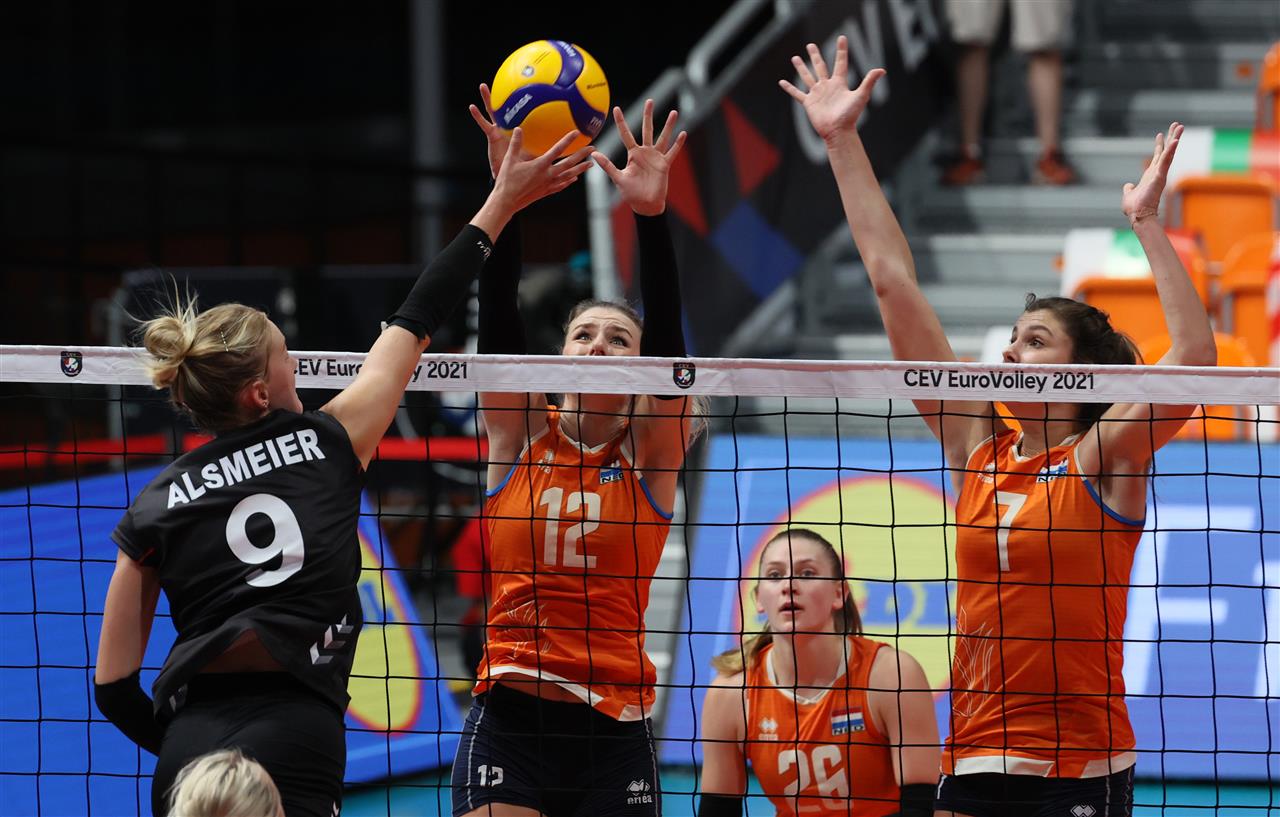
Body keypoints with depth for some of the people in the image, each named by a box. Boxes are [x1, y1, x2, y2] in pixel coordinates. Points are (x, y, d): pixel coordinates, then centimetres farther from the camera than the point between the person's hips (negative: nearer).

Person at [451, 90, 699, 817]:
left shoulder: (649, 455, 5)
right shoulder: (519, 434, 7)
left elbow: (669, 339, -9)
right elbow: (499, 324, -6)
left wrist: (652, 213, -22)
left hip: (614, 729, 0)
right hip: (509, 722, 0)